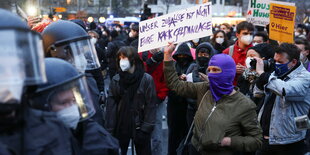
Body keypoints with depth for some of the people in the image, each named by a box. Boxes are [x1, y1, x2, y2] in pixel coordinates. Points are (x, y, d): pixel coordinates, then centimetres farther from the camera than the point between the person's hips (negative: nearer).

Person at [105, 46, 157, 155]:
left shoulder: (147, 79, -6)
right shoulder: (115, 80, 1)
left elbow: (151, 105, -8)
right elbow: (111, 106, -1)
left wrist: (146, 129, -13)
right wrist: (109, 129, -7)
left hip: (139, 126, -2)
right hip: (120, 127, 2)